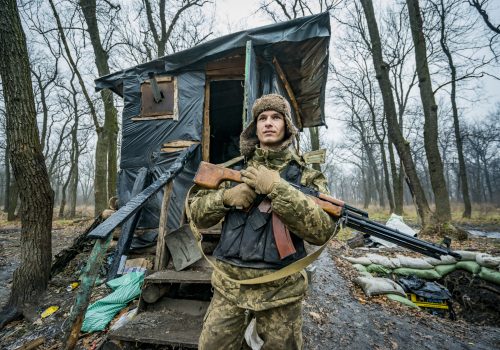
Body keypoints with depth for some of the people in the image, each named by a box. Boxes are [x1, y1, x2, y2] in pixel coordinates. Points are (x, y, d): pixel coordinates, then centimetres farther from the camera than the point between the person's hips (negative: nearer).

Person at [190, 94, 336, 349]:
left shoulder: (305, 176, -3)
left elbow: (321, 231, -17)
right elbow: (198, 215, 4)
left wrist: (277, 188, -23)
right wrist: (226, 196, -15)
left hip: (281, 290, -1)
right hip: (228, 285, 2)